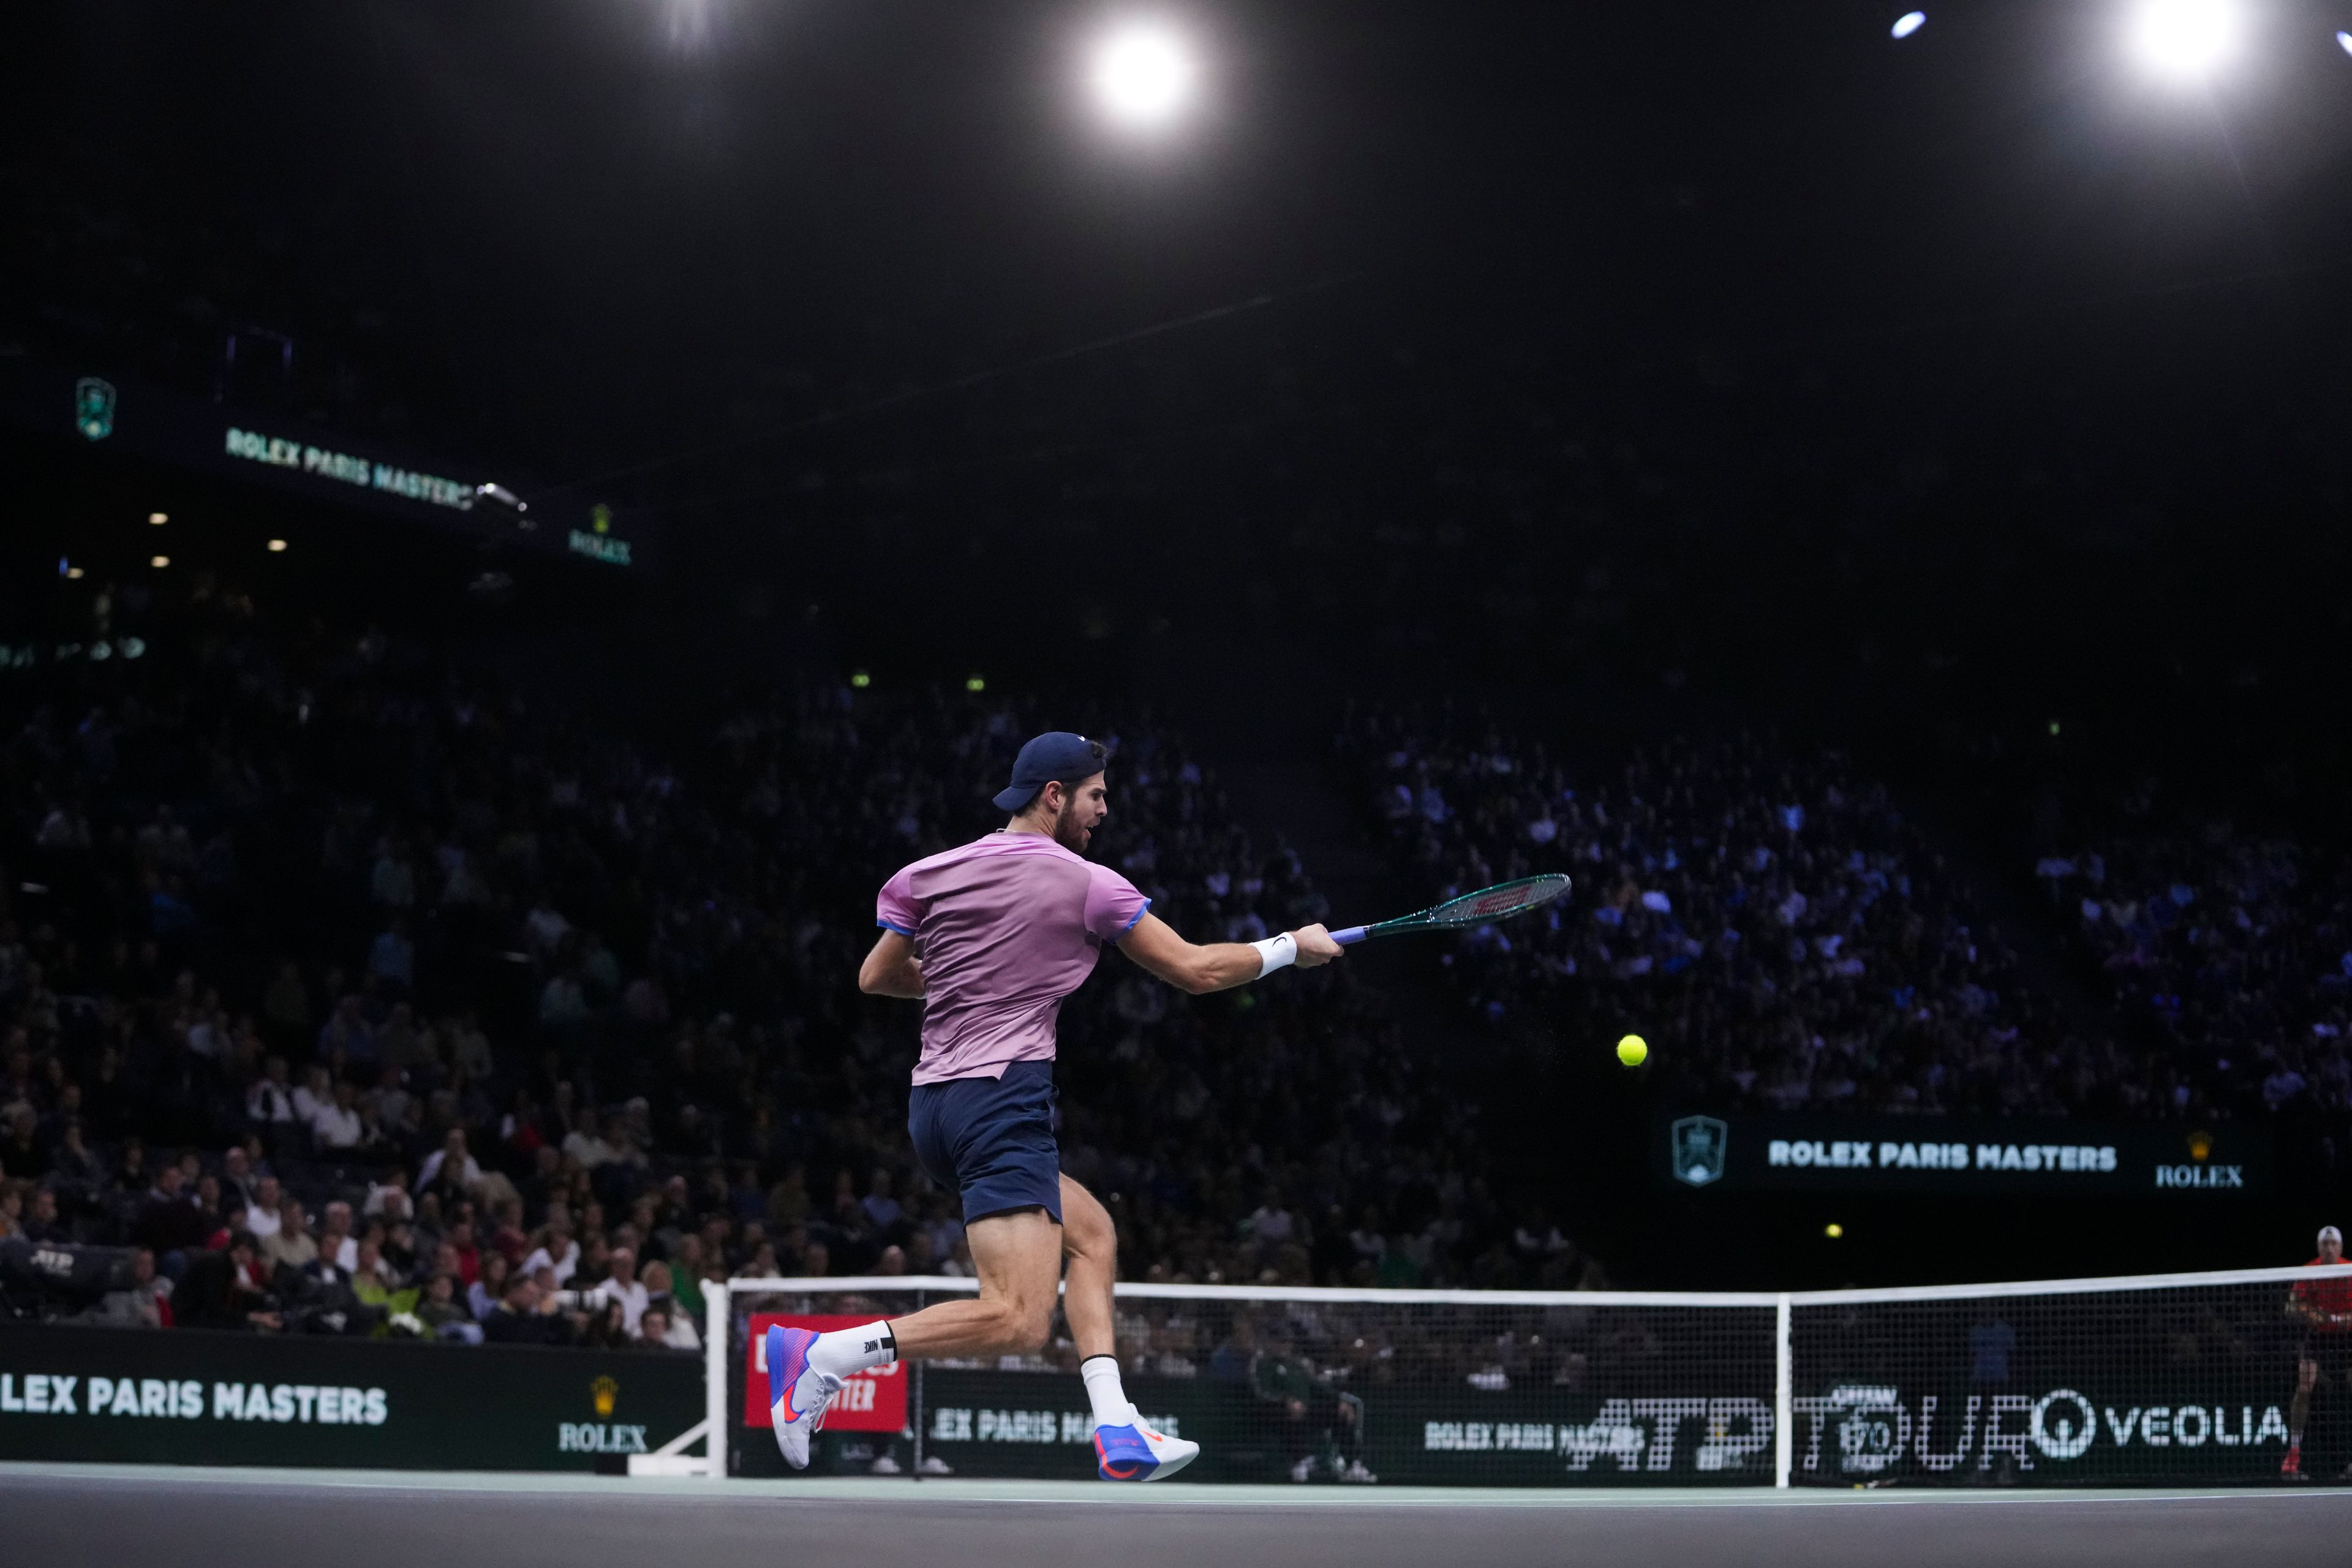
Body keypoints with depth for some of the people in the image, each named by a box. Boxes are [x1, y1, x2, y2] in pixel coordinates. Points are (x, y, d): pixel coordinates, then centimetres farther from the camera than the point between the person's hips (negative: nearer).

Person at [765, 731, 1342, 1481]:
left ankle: (1117, 1430, 12)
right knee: (1019, 1322, -16)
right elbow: (1197, 970, 5)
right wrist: (1291, 948, 19)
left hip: (935, 1102, 9)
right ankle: (821, 1356, -21)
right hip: (1005, 1097, -9)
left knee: (1091, 1234, 22)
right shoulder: (1087, 885, -2)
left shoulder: (931, 874, 11)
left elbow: (877, 976, 18)